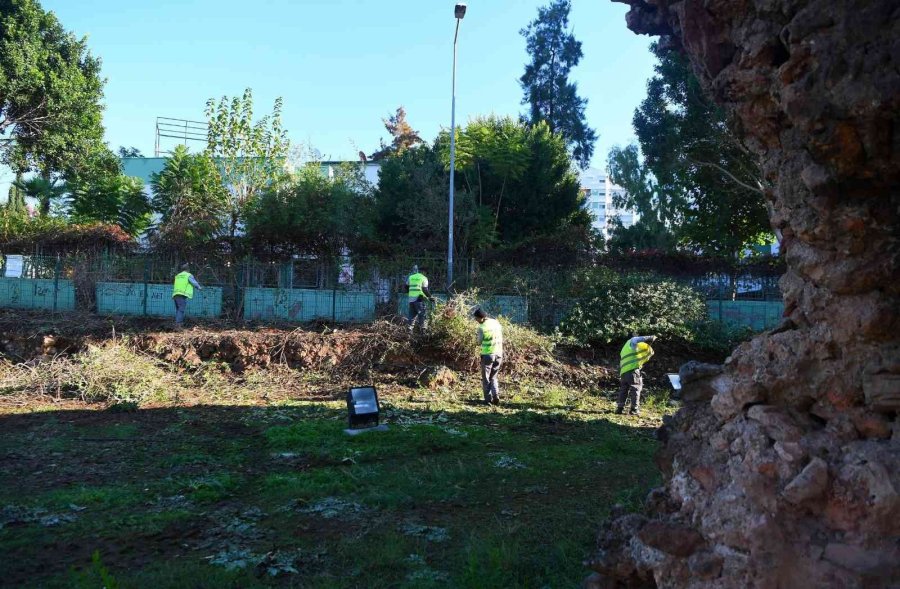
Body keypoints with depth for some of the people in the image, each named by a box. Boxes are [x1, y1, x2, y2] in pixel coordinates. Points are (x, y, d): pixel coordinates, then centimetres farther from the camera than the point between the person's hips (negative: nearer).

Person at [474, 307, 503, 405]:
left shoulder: (482, 327, -15)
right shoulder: (496, 322, 3)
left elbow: (479, 343, -6)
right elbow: (501, 337, 8)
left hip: (487, 354, -5)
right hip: (499, 353, 5)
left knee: (486, 378, 9)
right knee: (493, 376, 19)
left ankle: (488, 399, 8)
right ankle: (496, 395, 3)